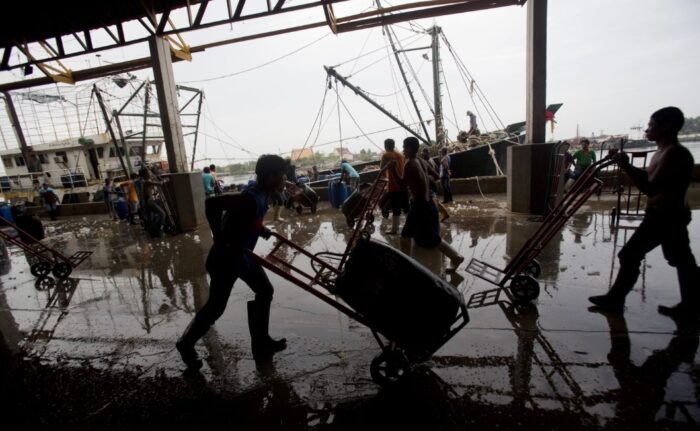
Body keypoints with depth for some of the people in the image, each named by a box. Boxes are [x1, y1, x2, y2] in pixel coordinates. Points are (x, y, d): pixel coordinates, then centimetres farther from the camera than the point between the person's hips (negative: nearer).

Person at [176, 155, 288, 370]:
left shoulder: (260, 195, 0)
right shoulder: (251, 198, -29)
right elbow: (211, 204, -35)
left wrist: (260, 229, 6)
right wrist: (220, 241, -31)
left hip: (243, 255, 10)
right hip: (225, 258, -10)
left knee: (265, 291, 14)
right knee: (216, 306, 7)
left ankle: (261, 343, 27)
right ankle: (186, 344, 34)